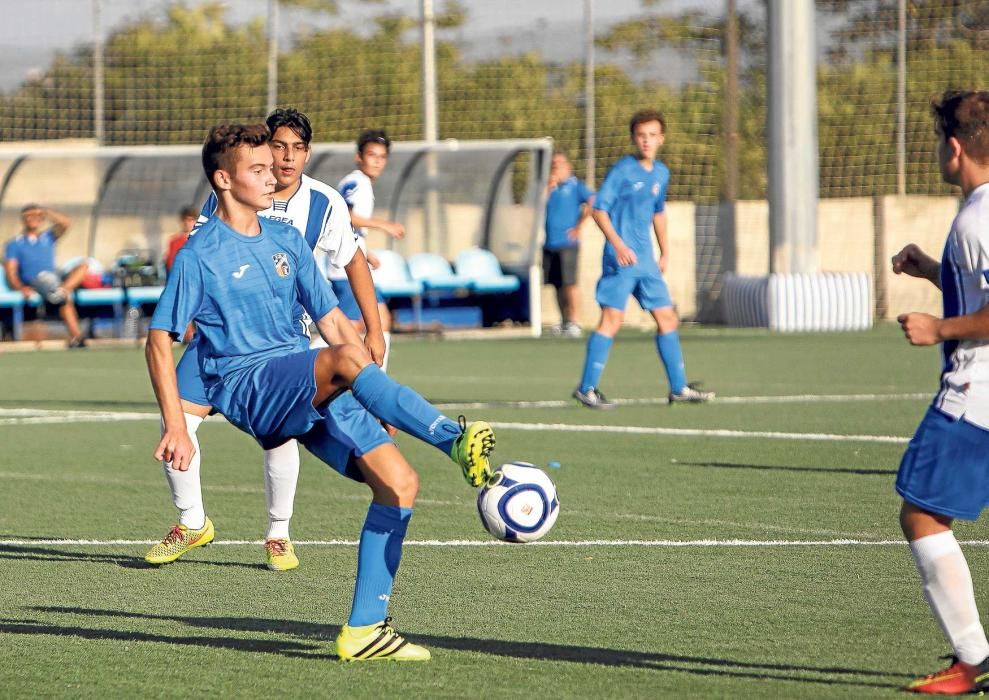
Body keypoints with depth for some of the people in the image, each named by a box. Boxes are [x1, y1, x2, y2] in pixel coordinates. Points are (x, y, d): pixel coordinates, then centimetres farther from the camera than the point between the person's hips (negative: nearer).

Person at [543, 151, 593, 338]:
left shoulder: (574, 185, -2)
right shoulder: (550, 186, 14)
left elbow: (592, 202, -14)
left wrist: (578, 227, -11)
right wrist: (549, 187, -6)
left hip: (567, 243, -6)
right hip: (549, 244, 6)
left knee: (568, 282, -10)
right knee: (557, 285, 8)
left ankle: (574, 321, -6)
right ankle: (564, 321, 18)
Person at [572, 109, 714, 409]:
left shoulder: (661, 173, 13)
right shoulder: (622, 170, -9)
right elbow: (599, 208, -13)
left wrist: (665, 251, 24)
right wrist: (619, 245, -23)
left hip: (646, 260, 7)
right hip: (621, 258, -7)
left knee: (667, 319, 8)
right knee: (612, 319, -10)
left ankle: (679, 388, 15)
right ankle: (586, 388, -5)